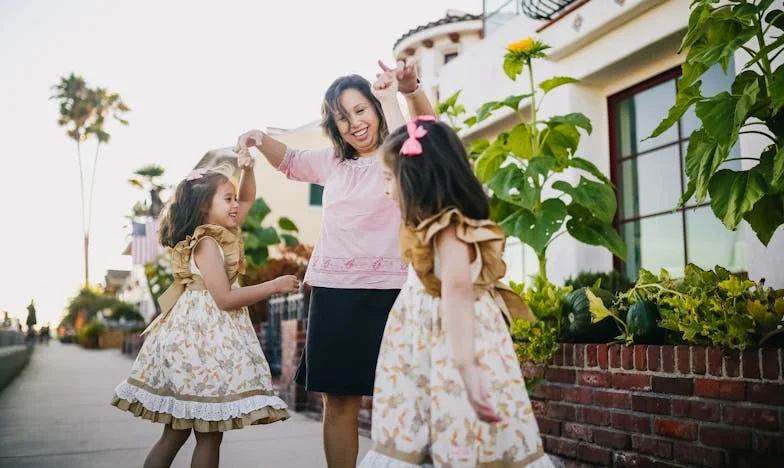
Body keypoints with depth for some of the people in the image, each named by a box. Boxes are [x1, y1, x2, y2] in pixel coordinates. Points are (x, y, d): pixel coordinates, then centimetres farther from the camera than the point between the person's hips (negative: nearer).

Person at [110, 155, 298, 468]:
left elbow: (248, 199, 26)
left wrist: (247, 168, 7)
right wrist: (275, 285, -14)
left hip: (206, 338, 10)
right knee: (209, 435, -2)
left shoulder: (223, 234, 13)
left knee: (177, 431, 13)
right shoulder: (207, 244, -14)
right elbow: (225, 299, -20)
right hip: (201, 339, -10)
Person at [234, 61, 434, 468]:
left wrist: (411, 89, -39)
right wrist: (260, 139, 4)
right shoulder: (332, 163, 17)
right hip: (333, 293, 5)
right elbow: (288, 161, 27)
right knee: (338, 400, 6)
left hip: (388, 292, -4)